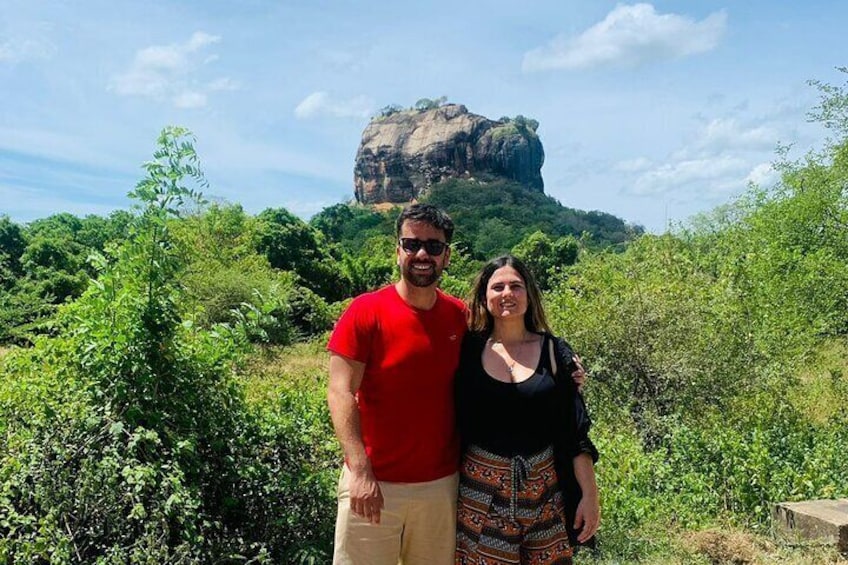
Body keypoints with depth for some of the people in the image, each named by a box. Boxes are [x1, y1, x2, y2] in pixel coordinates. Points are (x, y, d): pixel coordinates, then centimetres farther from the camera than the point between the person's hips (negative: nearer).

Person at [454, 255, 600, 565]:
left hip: (544, 489, 1)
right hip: (481, 489, 0)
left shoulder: (554, 352, 0)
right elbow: (455, 422, 2)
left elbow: (576, 433, 0)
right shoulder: (468, 350, -2)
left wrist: (590, 495, -3)